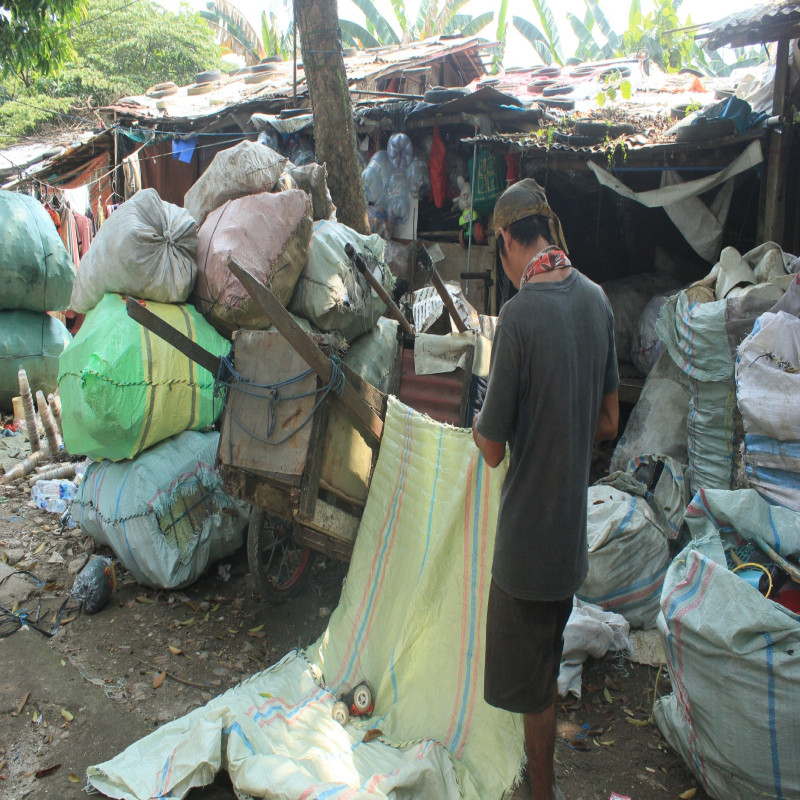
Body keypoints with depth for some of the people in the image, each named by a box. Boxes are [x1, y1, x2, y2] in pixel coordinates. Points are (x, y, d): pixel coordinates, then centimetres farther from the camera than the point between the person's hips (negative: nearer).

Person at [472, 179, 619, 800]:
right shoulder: (596, 299, 0)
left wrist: (479, 424, 5)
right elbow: (609, 424, 8)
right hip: (574, 527, 8)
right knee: (547, 666, 27)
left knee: (531, 683, 12)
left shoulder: (520, 313, -22)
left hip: (528, 536, -8)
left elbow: (493, 450, -15)